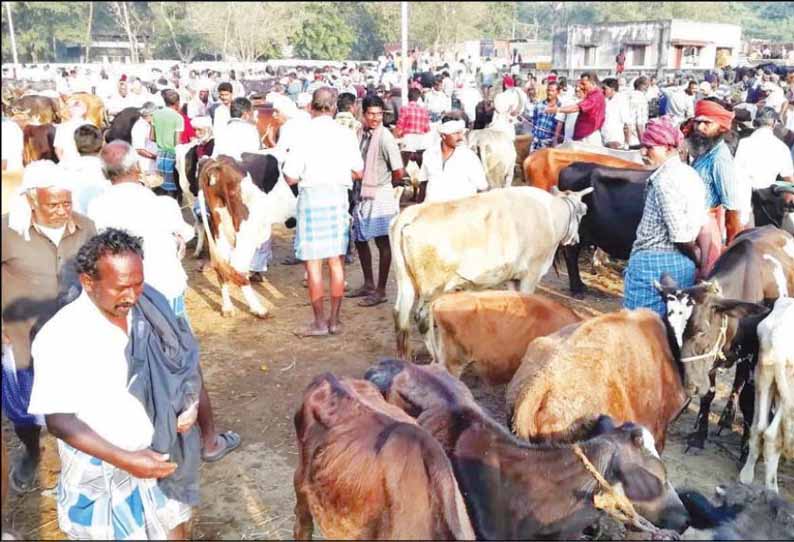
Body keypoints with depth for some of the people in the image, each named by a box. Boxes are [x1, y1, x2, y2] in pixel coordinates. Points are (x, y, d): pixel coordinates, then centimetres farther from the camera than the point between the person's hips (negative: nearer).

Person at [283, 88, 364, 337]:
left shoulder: (305, 135, -11)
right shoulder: (346, 134, 0)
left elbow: (291, 177, -11)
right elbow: (358, 172, 6)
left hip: (312, 196, -4)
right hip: (338, 196, 4)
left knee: (313, 263, 4)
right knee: (336, 261, 11)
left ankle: (320, 322, 8)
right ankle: (335, 320, 17)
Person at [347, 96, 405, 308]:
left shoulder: (385, 137, -15)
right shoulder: (363, 134, 7)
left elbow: (399, 172, -15)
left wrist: (385, 184, 1)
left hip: (380, 197, -8)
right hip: (363, 195, 8)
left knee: (383, 243, 1)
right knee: (360, 239, 15)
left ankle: (380, 291, 9)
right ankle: (368, 284, 30)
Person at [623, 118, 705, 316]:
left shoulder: (664, 179, -16)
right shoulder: (690, 174, 11)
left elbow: (679, 234, -17)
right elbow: (701, 225, 11)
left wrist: (697, 258, -2)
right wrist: (698, 259, 12)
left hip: (654, 262, -9)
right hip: (684, 264, 9)